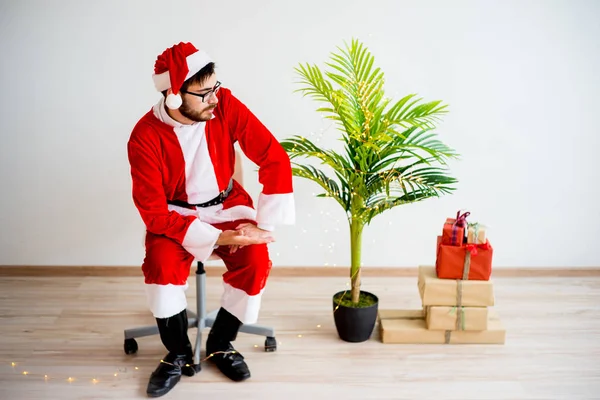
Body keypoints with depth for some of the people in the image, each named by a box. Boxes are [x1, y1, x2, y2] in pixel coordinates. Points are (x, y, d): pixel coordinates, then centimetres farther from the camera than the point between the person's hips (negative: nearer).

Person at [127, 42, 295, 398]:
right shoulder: (145, 137, -23)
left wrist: (265, 224, -23)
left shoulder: (226, 105, -19)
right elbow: (154, 212, -21)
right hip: (175, 213, -1)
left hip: (228, 204, 2)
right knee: (162, 264, -29)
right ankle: (179, 354, -3)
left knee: (256, 261, -23)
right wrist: (218, 238, -28)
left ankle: (220, 344, 3)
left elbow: (275, 159, -17)